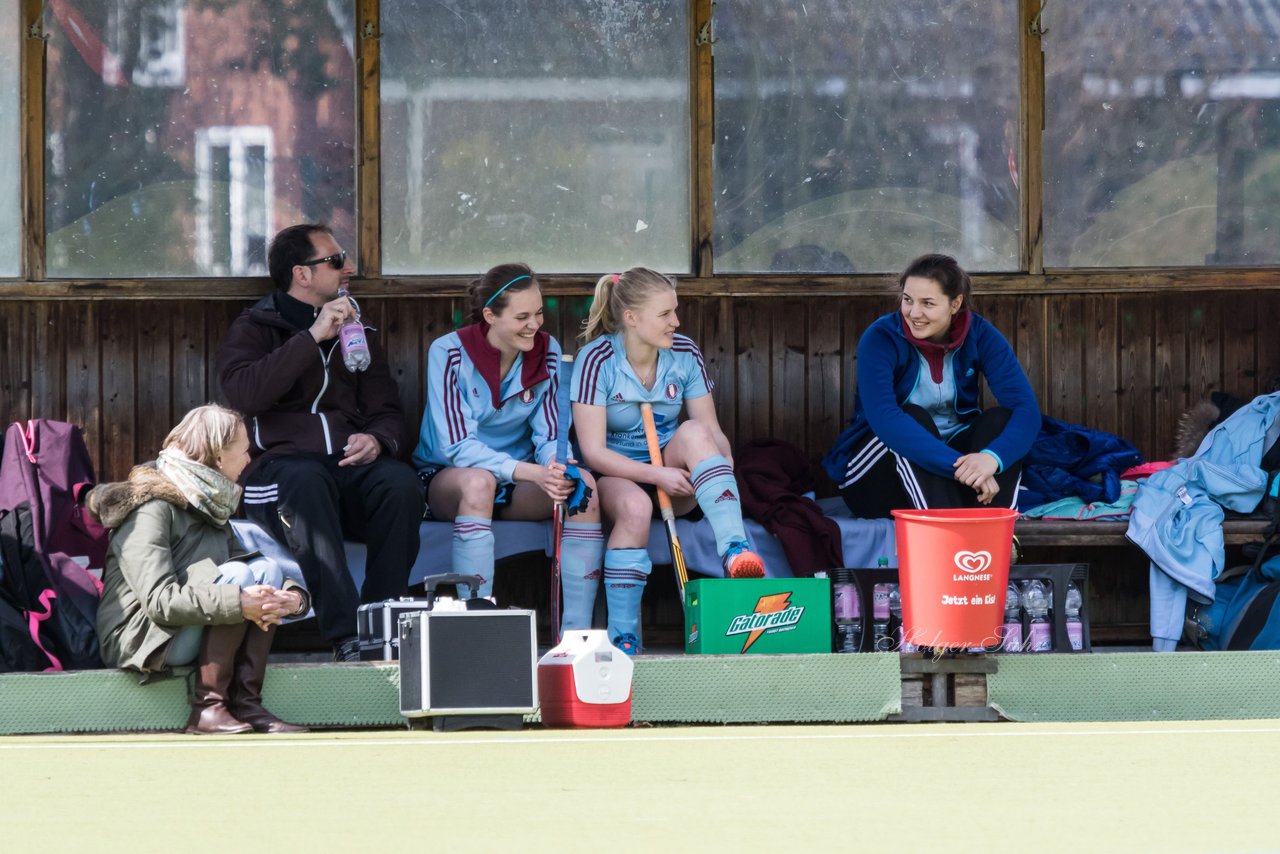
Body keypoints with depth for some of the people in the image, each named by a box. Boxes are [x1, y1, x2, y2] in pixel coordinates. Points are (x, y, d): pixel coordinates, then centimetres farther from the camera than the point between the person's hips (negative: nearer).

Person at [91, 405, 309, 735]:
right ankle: (208, 708, -22)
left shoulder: (209, 507, 15)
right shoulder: (152, 507, -14)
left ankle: (245, 702, -16)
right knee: (236, 576, -25)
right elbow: (159, 600, -26)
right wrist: (239, 604, -32)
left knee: (267, 570, -9)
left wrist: (294, 597, -13)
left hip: (190, 637, 8)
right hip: (141, 639, -8)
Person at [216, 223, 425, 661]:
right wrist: (314, 337, -11)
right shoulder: (254, 329, 11)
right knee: (306, 479, -40)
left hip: (350, 463, 4)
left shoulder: (358, 331, 25)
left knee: (401, 483, -31)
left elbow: (387, 410, 19)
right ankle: (347, 636, -46)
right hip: (280, 464, -4)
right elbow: (245, 394, -10)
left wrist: (377, 439, -6)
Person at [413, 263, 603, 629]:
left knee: (583, 486, -25)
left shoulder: (547, 352, -3)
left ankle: (577, 630, -25)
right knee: (478, 481, -39)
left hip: (517, 488, 4)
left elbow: (549, 437, -3)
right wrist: (530, 472, -35)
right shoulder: (448, 353, -16)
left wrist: (557, 468, -29)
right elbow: (458, 446, -23)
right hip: (446, 479, -4)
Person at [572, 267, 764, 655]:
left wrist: (726, 464, -24)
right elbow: (593, 451, -17)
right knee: (635, 506, -38)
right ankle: (623, 636, -32)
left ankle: (735, 549, -45)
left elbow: (713, 432, 0)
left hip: (671, 471, 3)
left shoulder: (684, 354, -2)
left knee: (695, 432, -29)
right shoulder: (597, 360, -13)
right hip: (617, 474, -3)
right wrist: (658, 475, -27)